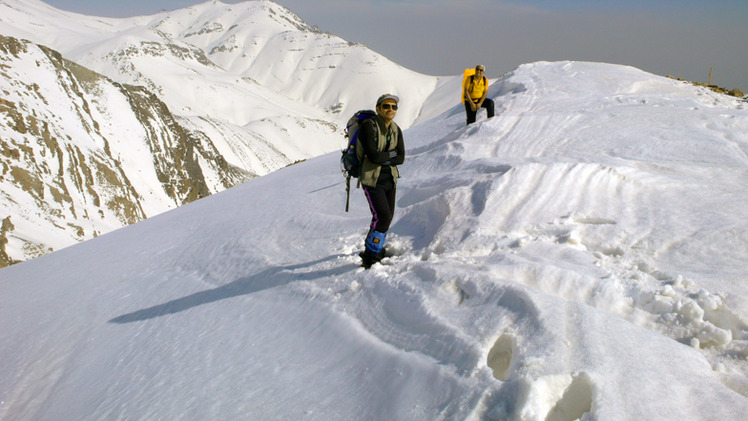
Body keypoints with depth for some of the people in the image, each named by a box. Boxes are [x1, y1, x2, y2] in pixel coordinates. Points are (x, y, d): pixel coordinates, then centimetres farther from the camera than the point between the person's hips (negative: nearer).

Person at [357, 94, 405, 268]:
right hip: (372, 180, -7)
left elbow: (401, 158, 0)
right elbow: (373, 156, -22)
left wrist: (382, 159, -14)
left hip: (390, 179, 7)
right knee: (383, 217, -17)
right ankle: (369, 257, -3)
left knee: (387, 217, 9)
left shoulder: (396, 130, 8)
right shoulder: (369, 126, -13)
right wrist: (391, 153, -7)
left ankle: (377, 249, 31)